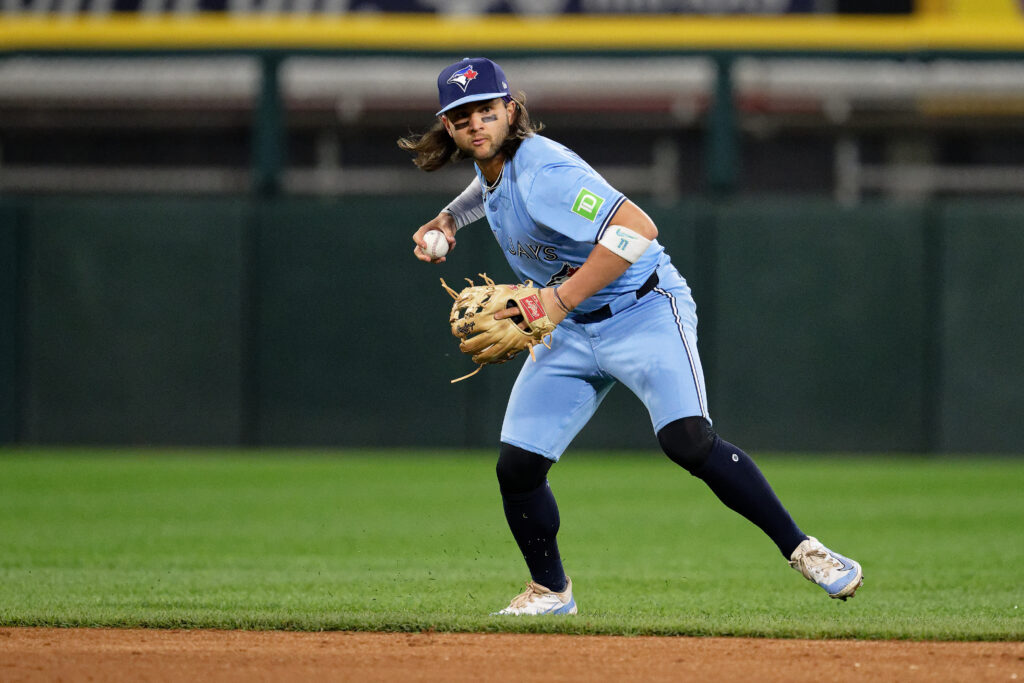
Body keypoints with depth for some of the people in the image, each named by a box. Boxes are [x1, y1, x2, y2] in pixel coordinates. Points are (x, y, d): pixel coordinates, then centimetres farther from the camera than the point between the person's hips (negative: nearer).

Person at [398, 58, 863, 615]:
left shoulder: (543, 173, -25)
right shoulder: (491, 167, 3)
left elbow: (636, 228, -37)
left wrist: (558, 301, -35)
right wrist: (448, 220, 15)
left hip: (644, 312, -8)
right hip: (572, 332, 8)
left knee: (687, 440, -29)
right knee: (517, 466, -1)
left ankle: (801, 550, -21)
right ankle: (550, 591, 21)